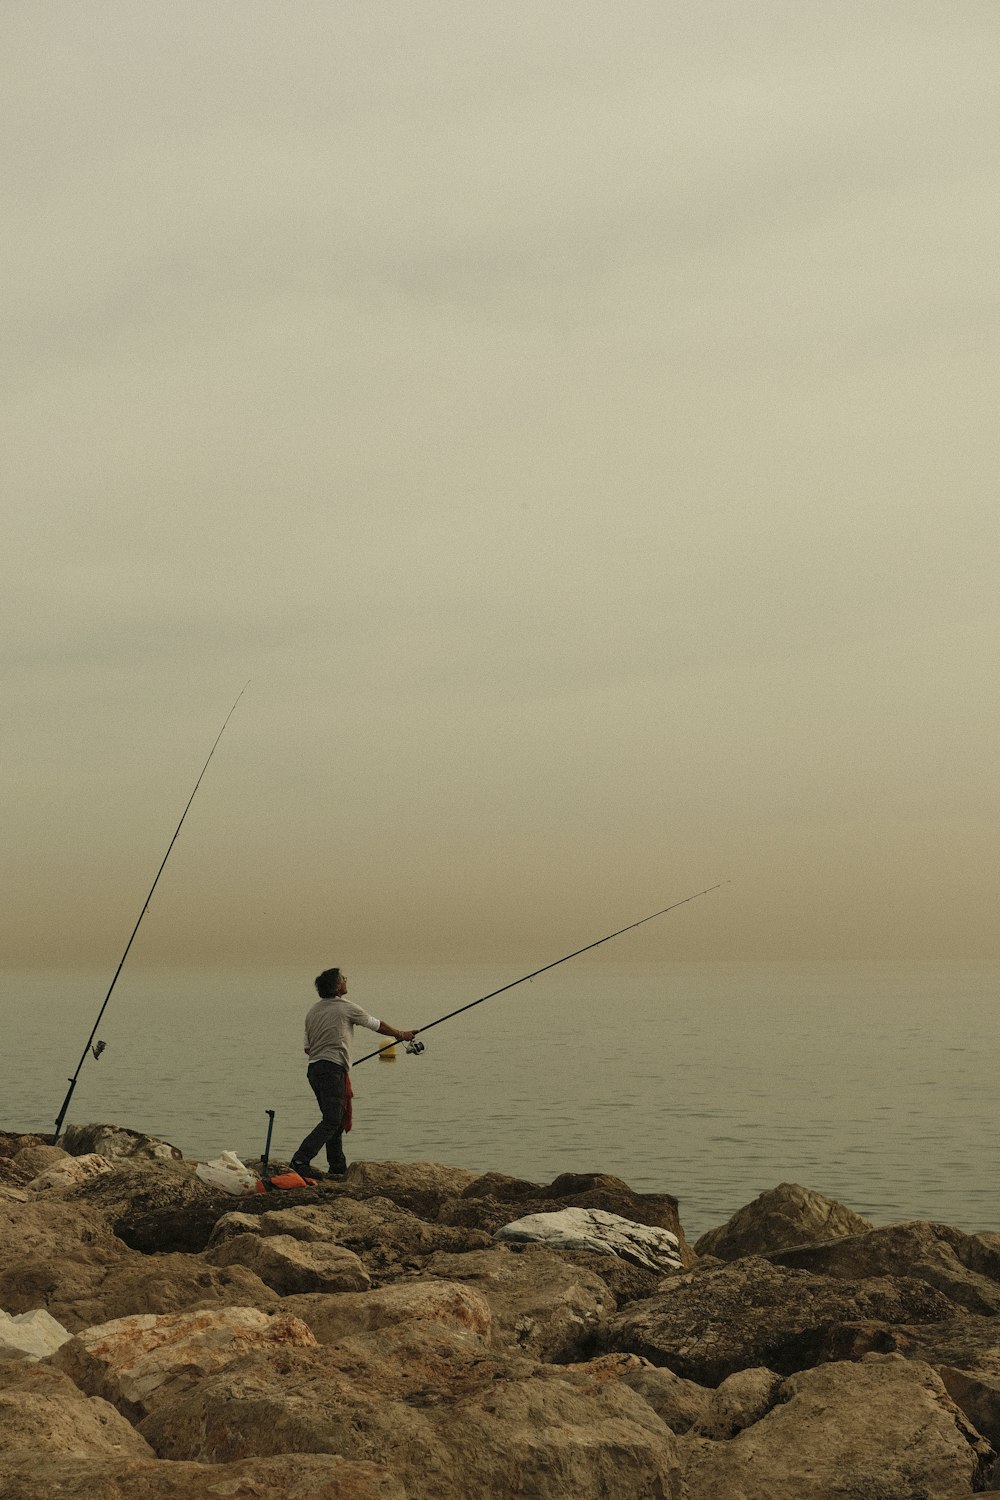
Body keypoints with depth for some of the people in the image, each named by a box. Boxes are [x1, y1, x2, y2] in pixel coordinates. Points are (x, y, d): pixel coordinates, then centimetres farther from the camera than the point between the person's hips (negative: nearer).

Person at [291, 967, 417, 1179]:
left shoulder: (313, 1011, 16)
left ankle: (338, 1168, 13)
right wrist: (401, 1035, 25)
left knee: (335, 1121, 13)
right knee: (331, 1121, -12)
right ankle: (301, 1160, -23)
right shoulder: (346, 1007, -3)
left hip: (313, 1068, 8)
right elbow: (377, 1025, 9)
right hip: (333, 1068, -8)